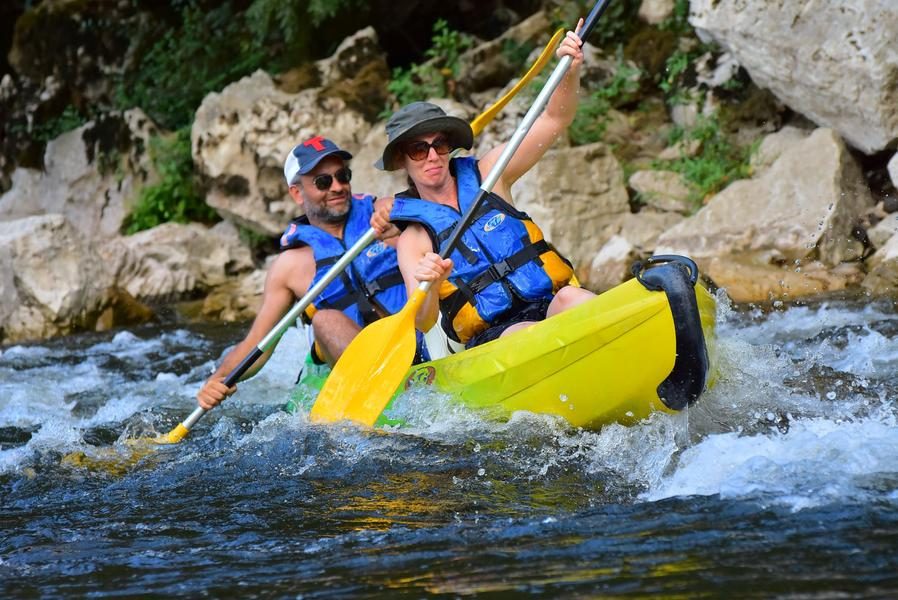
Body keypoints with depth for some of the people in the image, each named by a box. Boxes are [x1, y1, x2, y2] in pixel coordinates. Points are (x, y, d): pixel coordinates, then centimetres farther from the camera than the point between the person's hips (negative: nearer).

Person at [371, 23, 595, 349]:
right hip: (492, 340, -2)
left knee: (572, 299, -34)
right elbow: (422, 323, -5)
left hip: (550, 303, 2)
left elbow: (554, 119, 12)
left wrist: (570, 71, -8)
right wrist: (428, 287, -28)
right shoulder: (413, 241, 8)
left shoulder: (486, 174, 16)